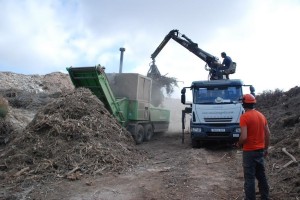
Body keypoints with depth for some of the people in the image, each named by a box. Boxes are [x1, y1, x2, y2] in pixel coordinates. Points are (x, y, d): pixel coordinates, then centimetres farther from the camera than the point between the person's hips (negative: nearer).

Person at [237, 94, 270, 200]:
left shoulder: (244, 117, -17)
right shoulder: (261, 115, 6)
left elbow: (243, 137, -24)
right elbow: (267, 134, 9)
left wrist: (239, 144, -5)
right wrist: (266, 148, 18)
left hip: (249, 151, -7)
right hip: (260, 150, 7)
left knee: (249, 177, 2)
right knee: (261, 175, 20)